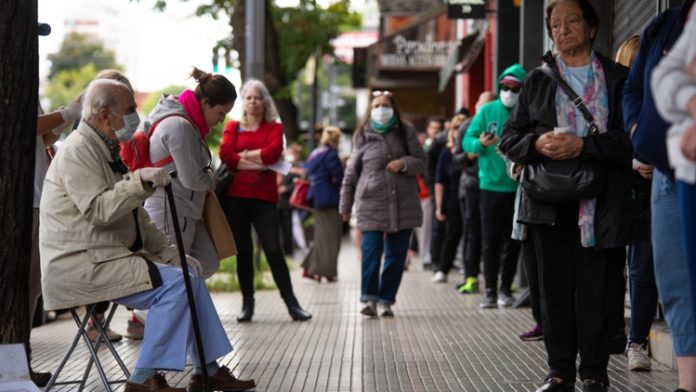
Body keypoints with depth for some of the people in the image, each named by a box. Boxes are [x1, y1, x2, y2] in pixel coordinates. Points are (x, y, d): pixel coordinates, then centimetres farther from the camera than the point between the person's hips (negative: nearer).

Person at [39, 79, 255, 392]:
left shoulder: (107, 151, 20)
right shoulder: (78, 151, -12)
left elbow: (136, 218, 21)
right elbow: (99, 210, -26)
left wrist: (171, 253, 11)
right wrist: (140, 181, -36)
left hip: (106, 257, 10)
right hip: (79, 266, -10)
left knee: (190, 276, 6)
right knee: (174, 283, -22)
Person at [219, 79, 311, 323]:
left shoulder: (274, 128, 11)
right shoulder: (233, 127, 11)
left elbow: (272, 152, -9)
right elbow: (225, 155, -7)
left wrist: (243, 155, -4)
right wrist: (256, 163, -11)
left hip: (264, 198, -1)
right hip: (235, 196, 1)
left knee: (273, 250, -6)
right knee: (243, 251, 4)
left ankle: (291, 303, -2)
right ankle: (247, 304, 11)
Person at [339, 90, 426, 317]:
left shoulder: (405, 132, 8)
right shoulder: (363, 135, 8)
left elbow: (421, 162, 9)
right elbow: (351, 171, 11)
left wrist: (404, 163, -13)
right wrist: (345, 205, 11)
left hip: (403, 204, 1)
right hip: (371, 203, -1)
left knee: (397, 254, 3)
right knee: (371, 250, -12)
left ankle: (386, 300, 12)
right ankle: (369, 298, -8)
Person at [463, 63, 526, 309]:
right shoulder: (487, 111, 4)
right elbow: (467, 141, 3)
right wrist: (480, 143, -17)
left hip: (518, 187, -1)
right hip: (490, 185, 1)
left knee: (512, 241, 6)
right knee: (490, 241, 2)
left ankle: (506, 289, 16)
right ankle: (490, 290, 8)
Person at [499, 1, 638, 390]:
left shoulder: (618, 78, 6)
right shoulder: (537, 80, 14)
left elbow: (631, 138, -4)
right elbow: (510, 138, 12)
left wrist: (582, 145, -17)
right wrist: (538, 144, -10)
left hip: (601, 206, -2)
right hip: (550, 205, 3)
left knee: (596, 289, -2)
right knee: (555, 288, 4)